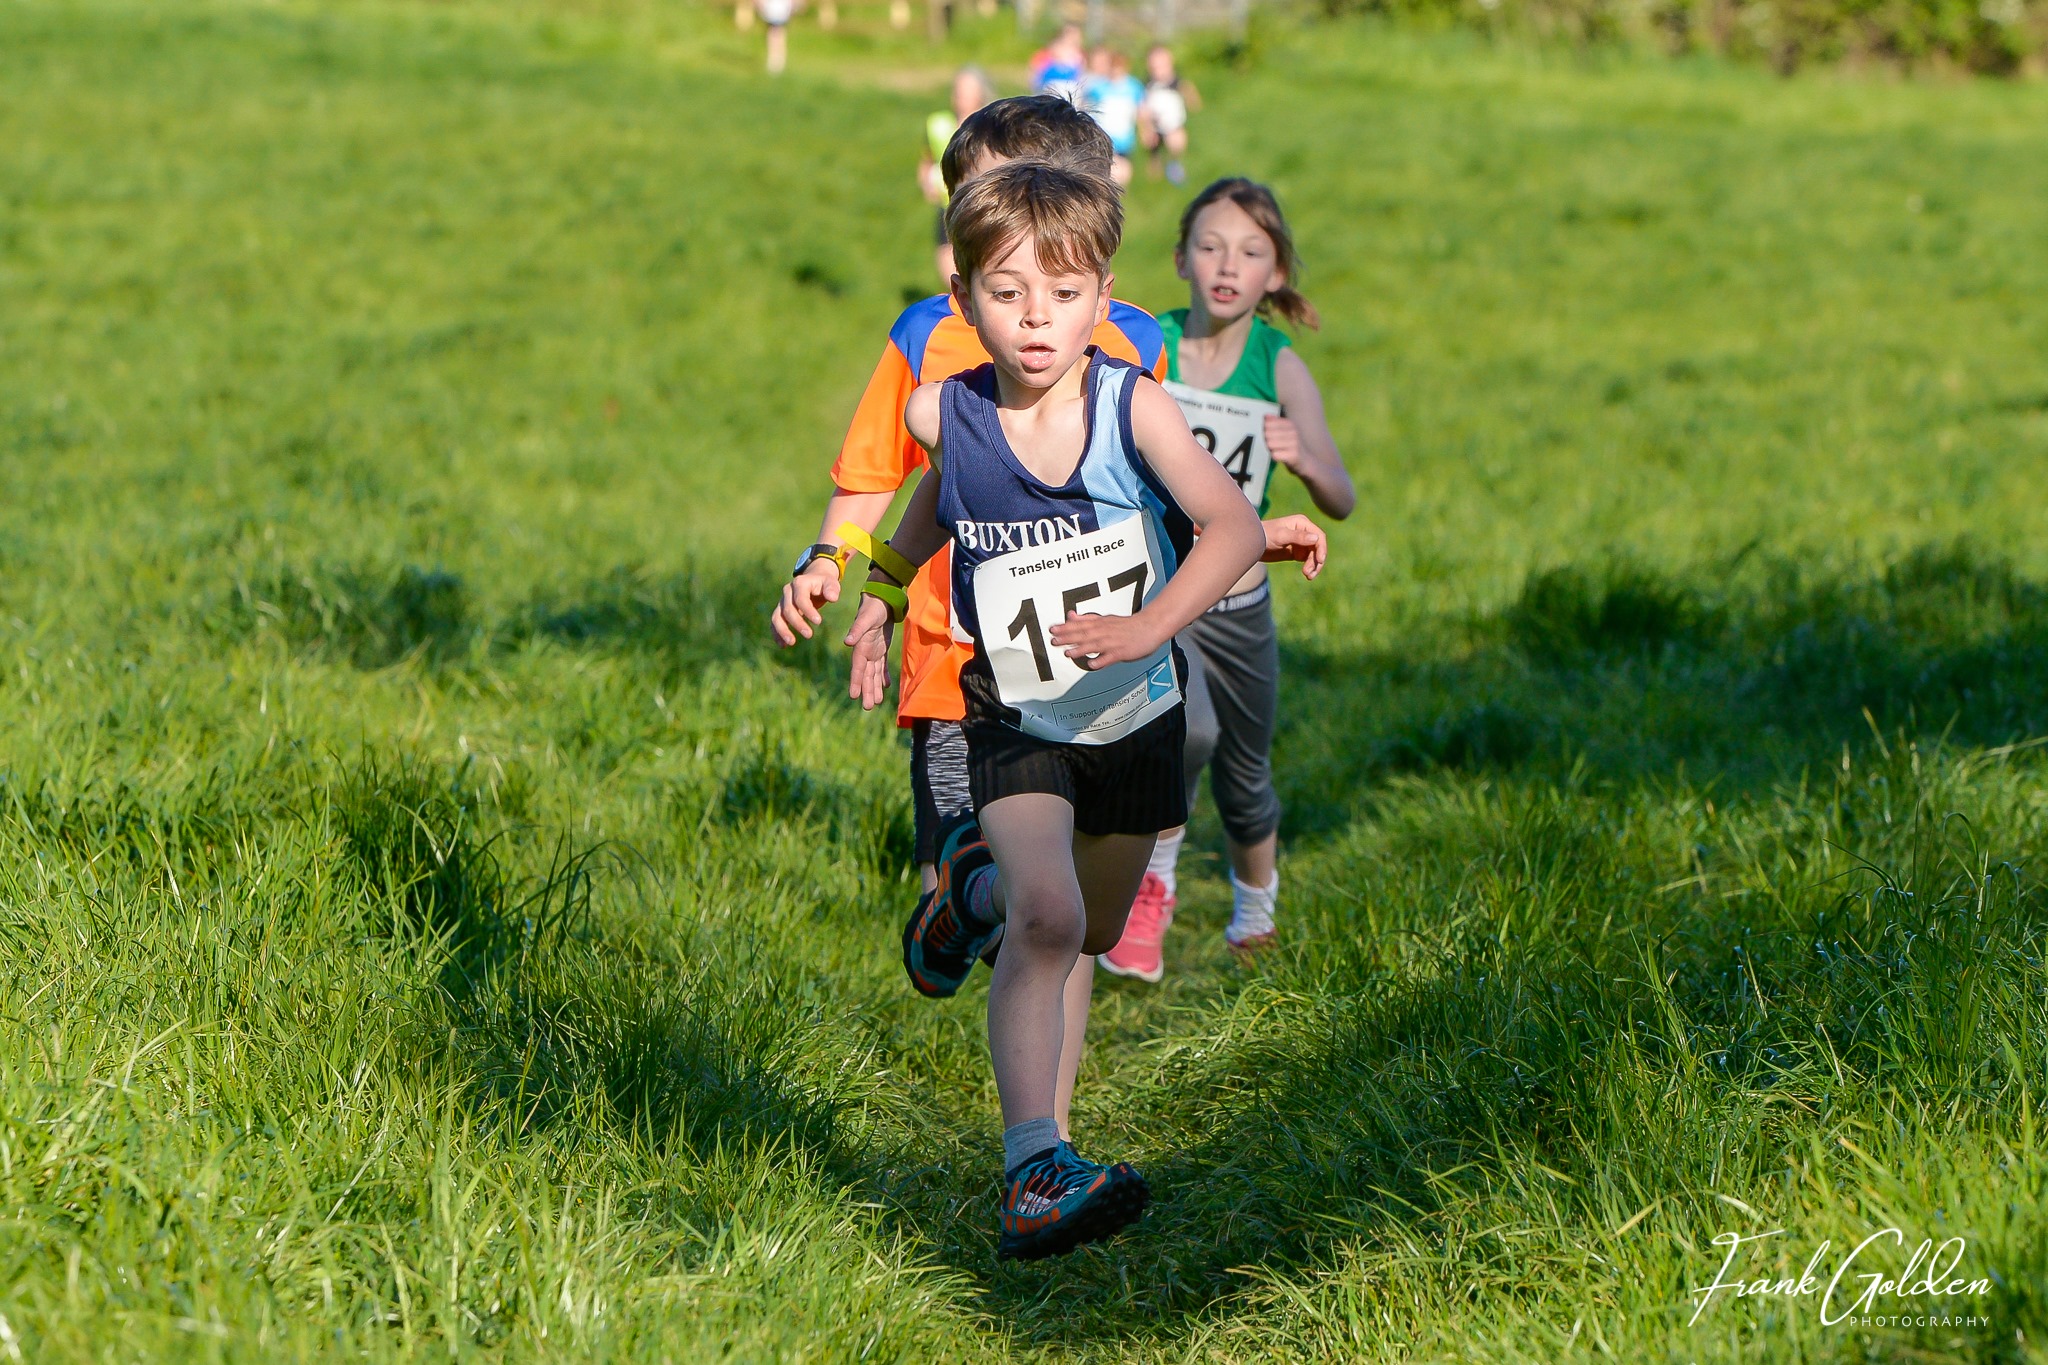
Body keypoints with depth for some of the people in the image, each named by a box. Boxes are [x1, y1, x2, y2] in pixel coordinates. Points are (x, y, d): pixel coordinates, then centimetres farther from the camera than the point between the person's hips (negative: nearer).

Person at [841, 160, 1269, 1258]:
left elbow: (1234, 528, -24)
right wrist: (879, 594, 19)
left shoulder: (1132, 406, -17)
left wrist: (1146, 628, -38)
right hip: (1015, 723, -2)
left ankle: (977, 881, 49)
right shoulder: (945, 415, -11)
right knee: (1047, 920, -24)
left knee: (1094, 932, 18)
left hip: (1136, 716, 2)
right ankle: (1035, 1171, -27)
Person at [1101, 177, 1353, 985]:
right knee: (1187, 729, -31)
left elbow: (1341, 503, -18)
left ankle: (1255, 910, 49)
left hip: (1238, 609, 2)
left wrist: (1303, 460, -38)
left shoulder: (1279, 367, -10)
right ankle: (1154, 873, -3)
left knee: (1245, 786, 17)